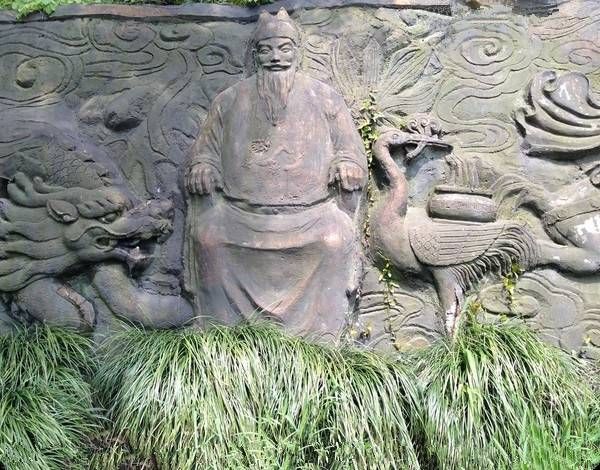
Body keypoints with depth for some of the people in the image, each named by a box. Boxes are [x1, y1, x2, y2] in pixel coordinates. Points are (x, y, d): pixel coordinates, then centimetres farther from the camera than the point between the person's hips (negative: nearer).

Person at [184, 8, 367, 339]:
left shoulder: (323, 98, 14)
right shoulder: (230, 101, 15)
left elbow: (351, 152, 14)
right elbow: (205, 152, 17)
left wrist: (345, 167, -10)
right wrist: (201, 169, -6)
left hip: (309, 213, -1)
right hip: (239, 212, 1)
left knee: (335, 239, -30)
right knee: (207, 234, -26)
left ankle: (317, 335, -18)